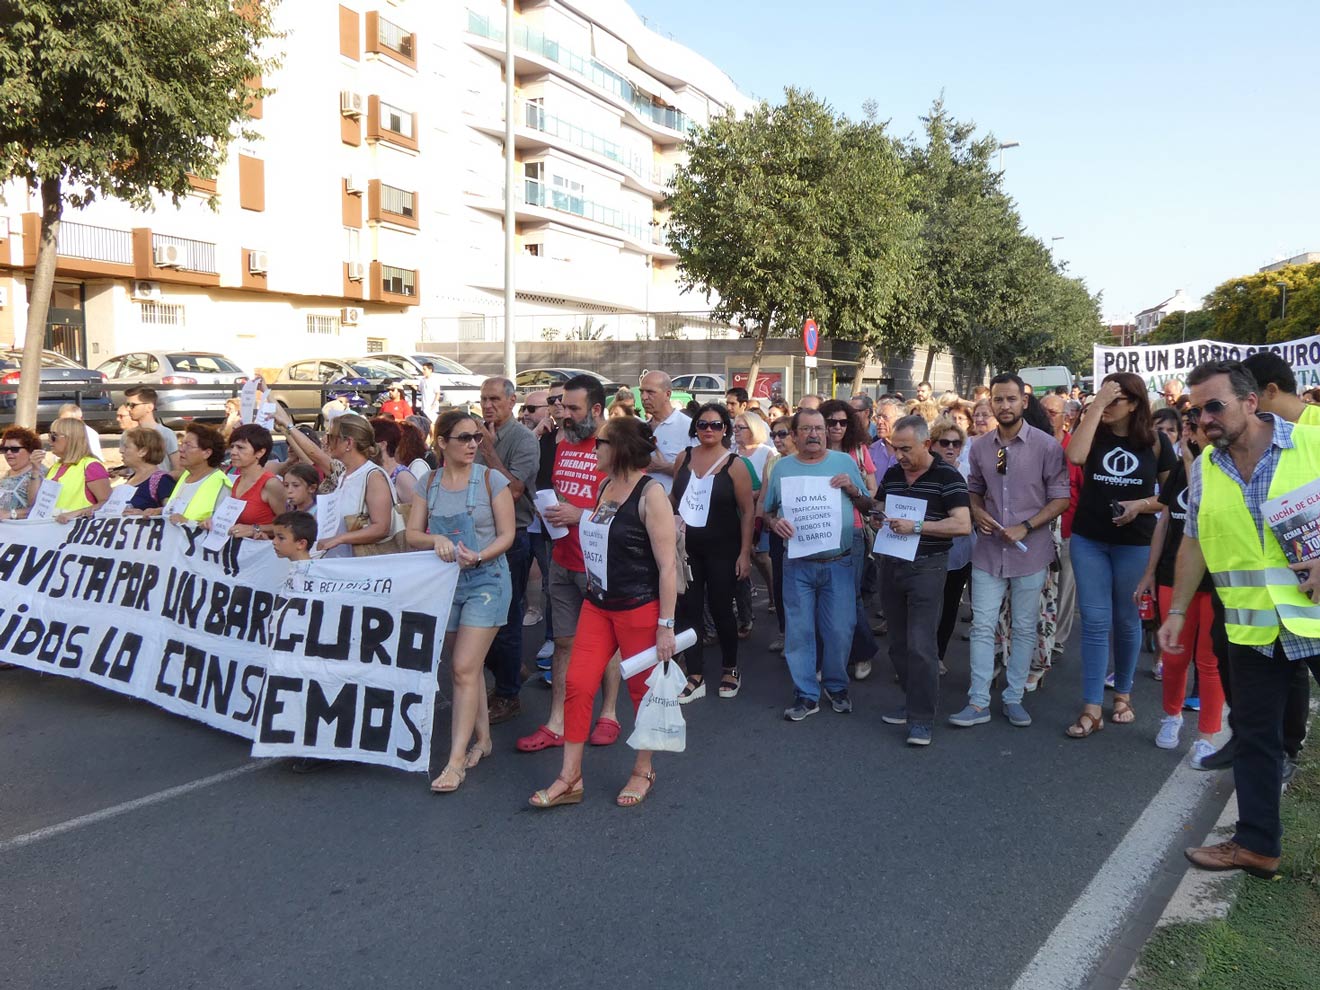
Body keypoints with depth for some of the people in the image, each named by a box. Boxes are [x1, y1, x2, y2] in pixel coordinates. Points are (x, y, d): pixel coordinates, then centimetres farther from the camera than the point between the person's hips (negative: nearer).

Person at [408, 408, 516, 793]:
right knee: (468, 666, 14)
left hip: (486, 579, -4)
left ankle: (456, 761, -5)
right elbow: (412, 534, 2)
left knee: (464, 668, -10)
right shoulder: (428, 483, 4)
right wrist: (436, 540, -19)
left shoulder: (492, 480, -6)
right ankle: (482, 738, 31)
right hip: (446, 581, 4)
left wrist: (479, 556, -23)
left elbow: (507, 535, -6)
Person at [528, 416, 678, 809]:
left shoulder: (650, 493, -14)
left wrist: (666, 625, -18)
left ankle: (643, 771, 27)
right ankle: (570, 778, 12)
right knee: (578, 684, 2)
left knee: (642, 689, 8)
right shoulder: (605, 486, 9)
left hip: (640, 610, -7)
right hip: (597, 605, 7)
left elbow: (668, 564, -16)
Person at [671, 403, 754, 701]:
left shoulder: (734, 464, -7)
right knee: (690, 609, 4)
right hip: (686, 546, 3)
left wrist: (745, 553, -10)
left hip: (722, 548, -3)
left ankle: (730, 669, 25)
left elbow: (748, 511, -7)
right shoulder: (684, 457, 4)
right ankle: (696, 677, 12)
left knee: (720, 608, 4)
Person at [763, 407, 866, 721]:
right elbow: (768, 510, 11)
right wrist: (775, 523, -11)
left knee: (839, 631, 4)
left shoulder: (845, 462, 4)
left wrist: (852, 488, -11)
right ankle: (806, 695, 17)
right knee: (799, 631, 4)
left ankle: (837, 686, 26)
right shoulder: (783, 467, 7)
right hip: (797, 565, 1)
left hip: (838, 563, -1)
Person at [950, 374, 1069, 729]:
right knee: (982, 627, 3)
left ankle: (1014, 698, 22)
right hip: (988, 551, 3)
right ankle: (978, 703, 9)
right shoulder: (980, 446, 3)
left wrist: (1025, 527, -16)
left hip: (1030, 552, -2)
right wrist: (977, 512, -6)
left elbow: (1061, 498, -6)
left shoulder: (1046, 446, -8)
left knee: (1024, 629, 9)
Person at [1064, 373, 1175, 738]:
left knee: (1126, 620, 12)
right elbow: (1074, 456, -24)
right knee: (1094, 621, -1)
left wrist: (1141, 505, -16)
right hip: (1088, 540, 1)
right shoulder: (1094, 433, 0)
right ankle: (1091, 708, 2)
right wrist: (1096, 404, -21)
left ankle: (1123, 693, 30)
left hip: (1135, 544, 0)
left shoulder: (1156, 441, -3)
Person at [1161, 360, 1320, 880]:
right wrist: (1176, 611, 9)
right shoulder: (1203, 468, 4)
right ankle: (1256, 843, 25)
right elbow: (1194, 543, 11)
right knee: (1254, 735, 11)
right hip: (1254, 626, 4)